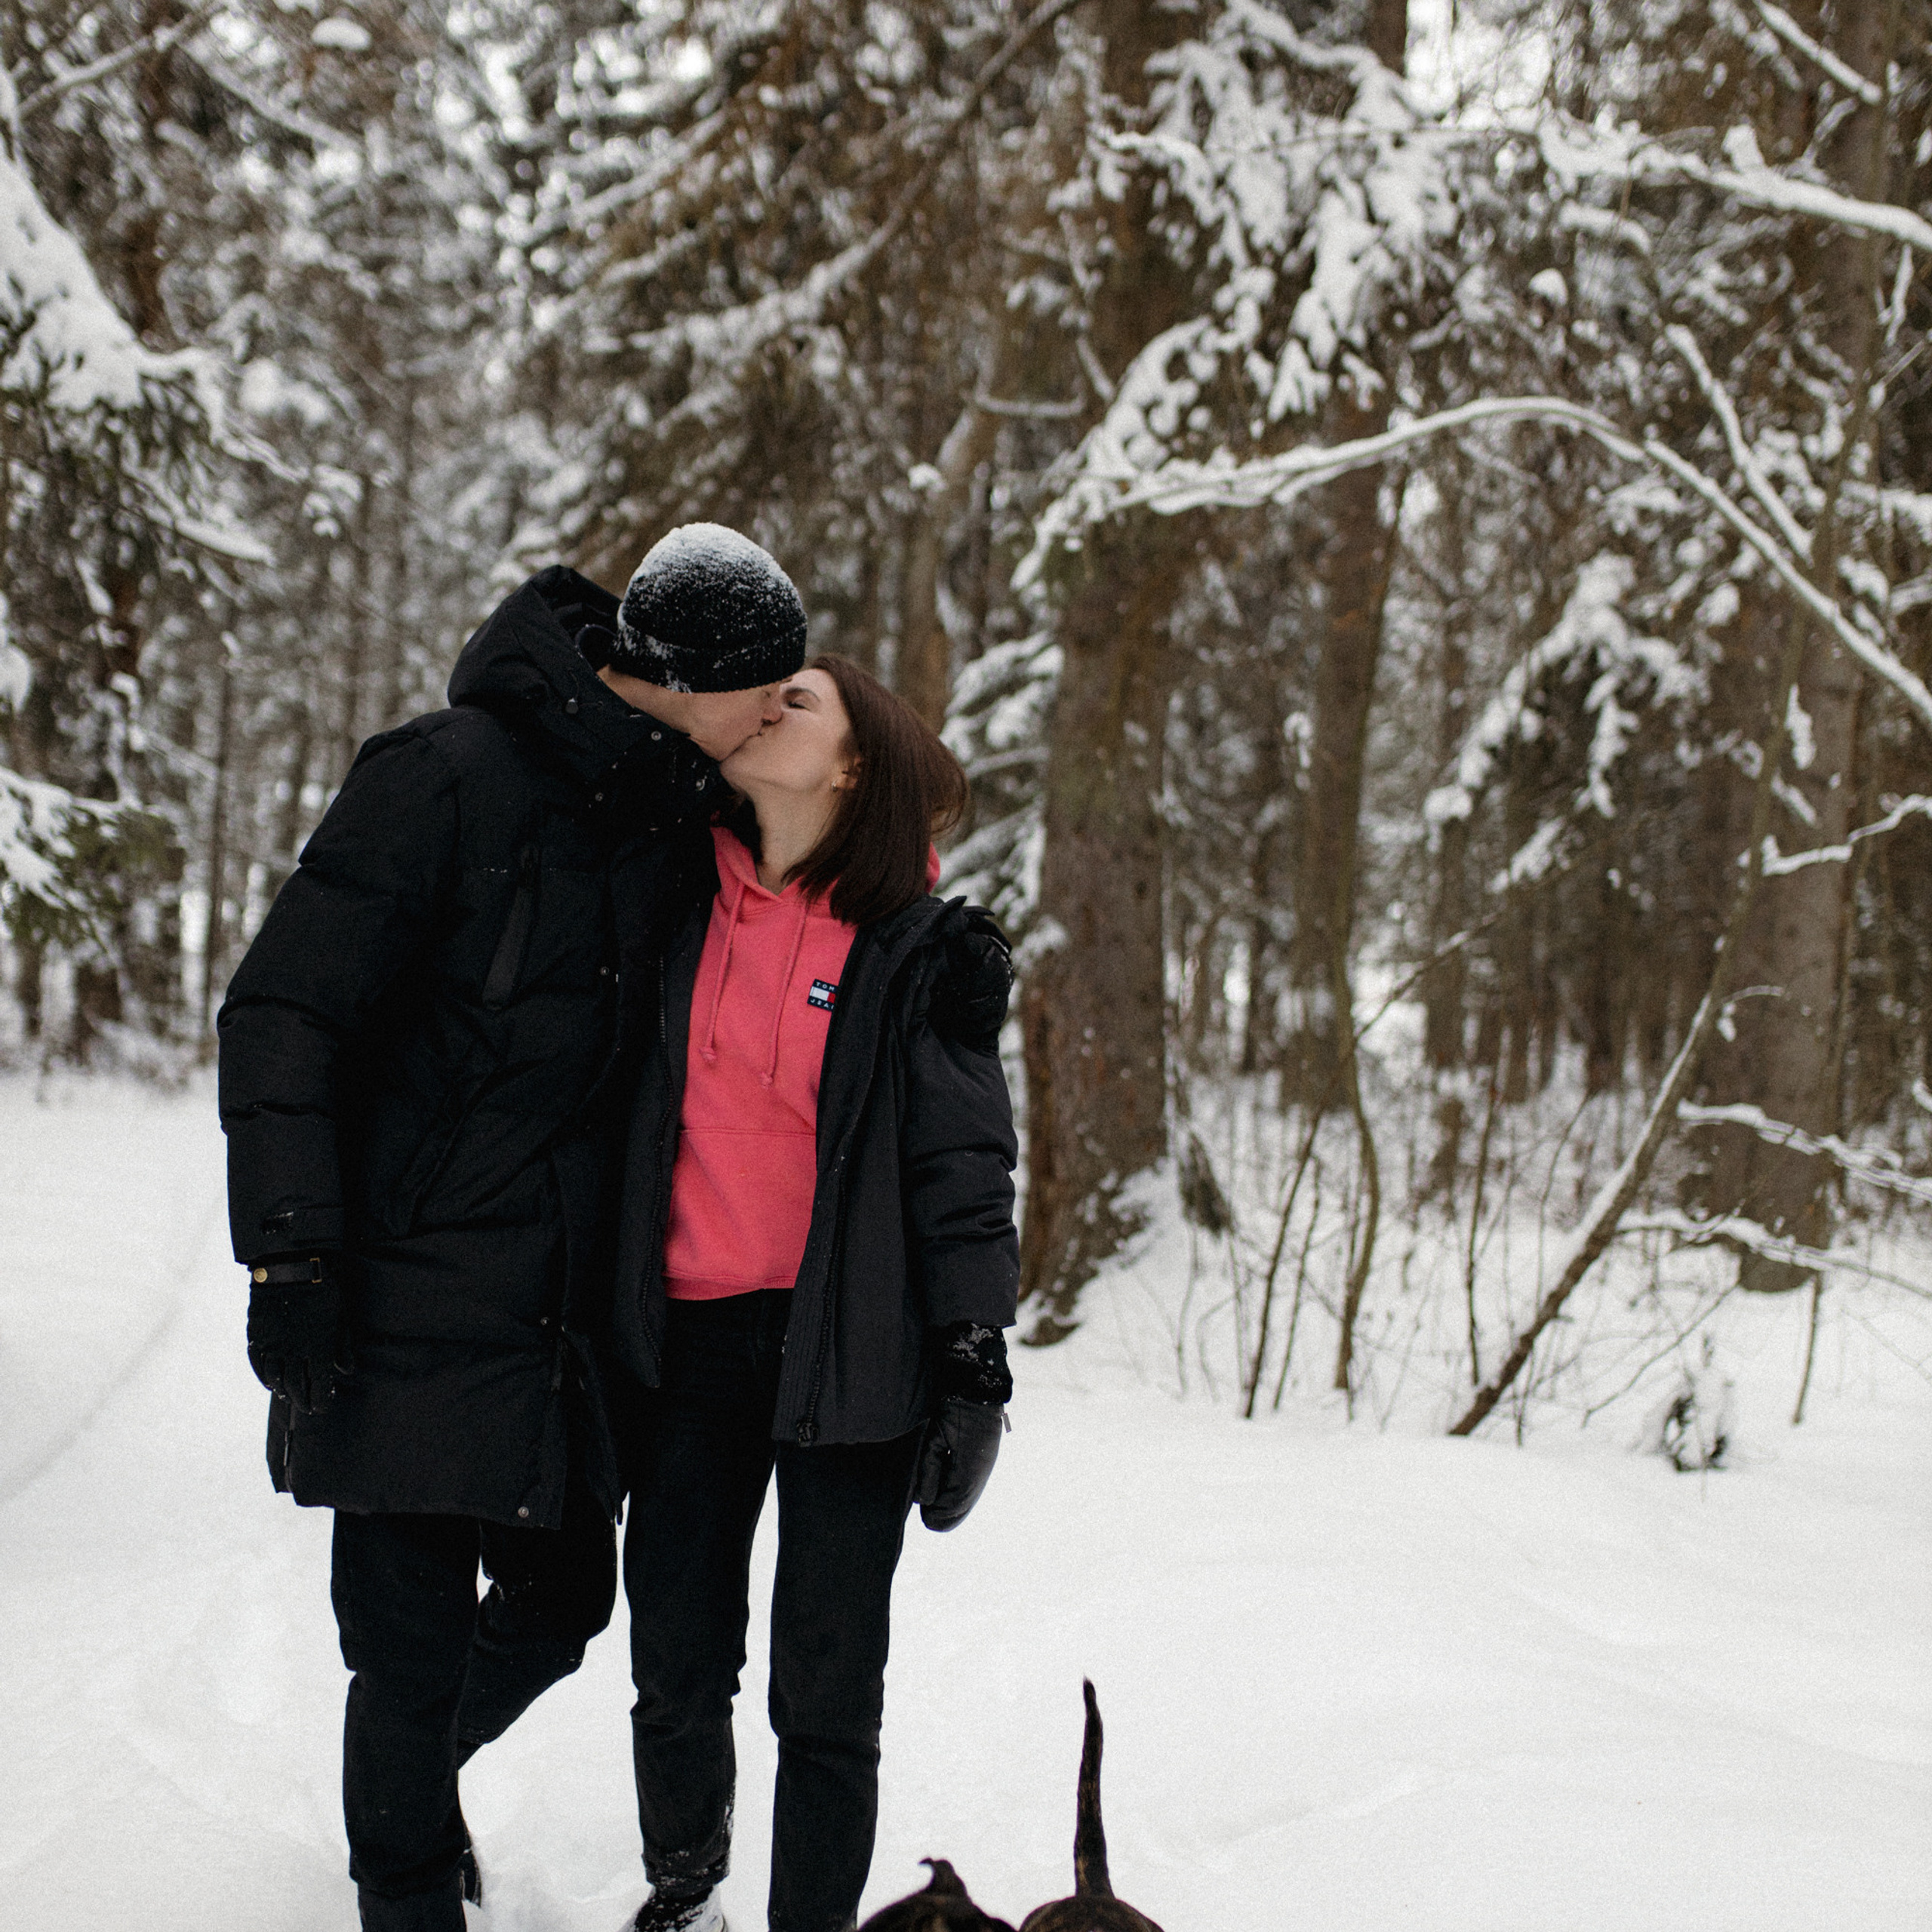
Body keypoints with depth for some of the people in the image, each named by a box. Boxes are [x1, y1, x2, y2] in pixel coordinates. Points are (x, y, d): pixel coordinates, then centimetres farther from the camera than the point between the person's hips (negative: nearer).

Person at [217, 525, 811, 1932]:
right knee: (414, 1639, -1)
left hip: (563, 1310, 7)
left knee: (563, 1601, 14)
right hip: (408, 1295, -7)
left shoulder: (675, 820, 8)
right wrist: (289, 1251, -18)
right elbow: (282, 1013, -13)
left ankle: (420, 1774, 43)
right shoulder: (451, 777, -14)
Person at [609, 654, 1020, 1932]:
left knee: (825, 1691, 2)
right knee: (676, 1662, 11)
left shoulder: (919, 953, -3)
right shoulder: (688, 907, 8)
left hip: (847, 1346, -3)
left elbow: (963, 1161, -3)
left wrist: (977, 1356, -8)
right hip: (690, 1342, 4)